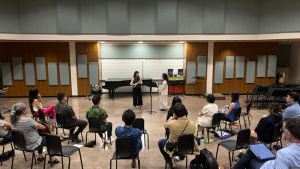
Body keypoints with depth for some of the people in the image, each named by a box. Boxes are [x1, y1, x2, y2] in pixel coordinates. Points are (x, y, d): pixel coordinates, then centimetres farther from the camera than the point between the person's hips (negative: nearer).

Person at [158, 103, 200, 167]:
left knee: (160, 142, 28)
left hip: (174, 148, -1)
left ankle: (169, 161, 31)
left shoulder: (172, 123, -32)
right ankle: (181, 156, 23)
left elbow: (165, 126, -6)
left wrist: (172, 118, 1)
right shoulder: (193, 124, -24)